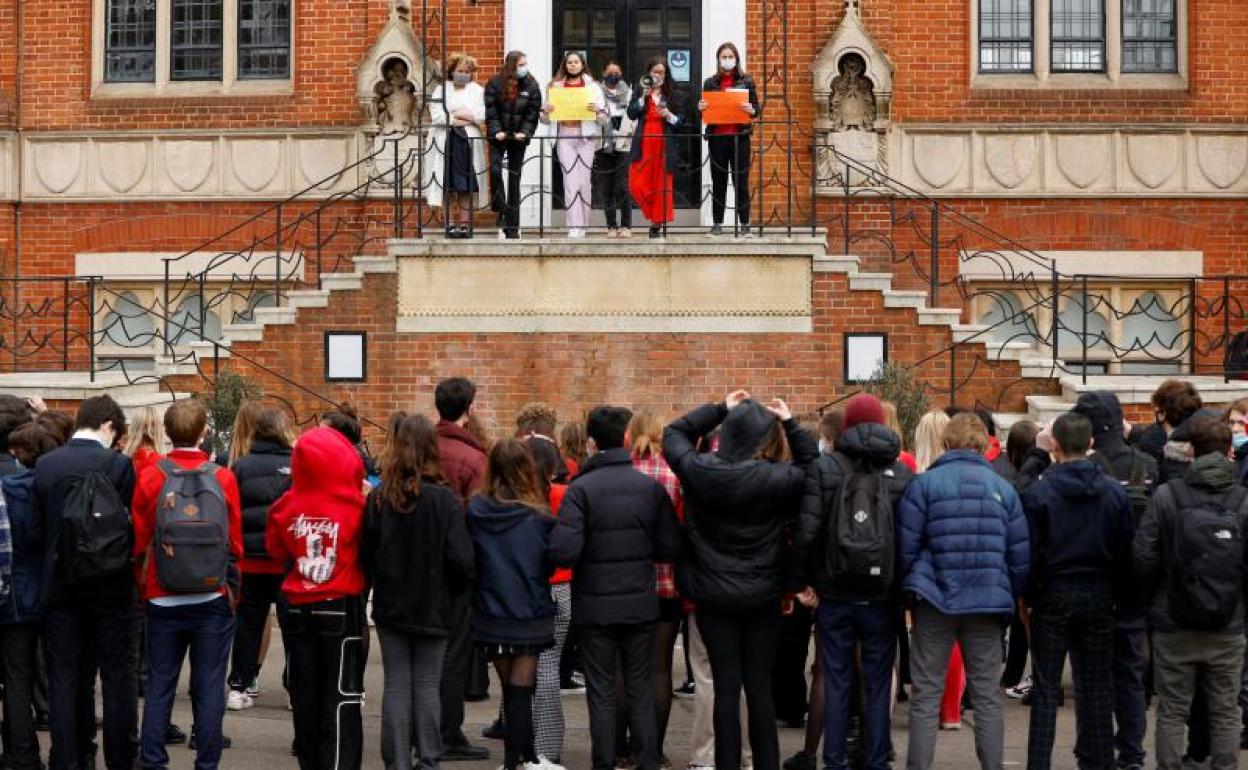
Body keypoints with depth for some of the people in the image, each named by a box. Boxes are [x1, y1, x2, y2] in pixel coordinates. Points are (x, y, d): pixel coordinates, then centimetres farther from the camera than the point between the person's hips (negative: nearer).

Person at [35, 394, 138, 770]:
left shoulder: (44, 465, -2)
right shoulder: (118, 464, -12)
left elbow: (40, 524, 2)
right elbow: (130, 523, -8)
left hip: (60, 584, 3)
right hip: (110, 584, -3)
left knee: (64, 675, 10)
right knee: (118, 675, 8)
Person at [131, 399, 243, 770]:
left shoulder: (150, 477, -5)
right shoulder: (223, 478, -5)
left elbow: (140, 543, 1)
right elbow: (235, 544, 1)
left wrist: (144, 589, 15)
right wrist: (234, 593, 13)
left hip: (163, 600, 1)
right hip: (214, 600, -1)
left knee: (159, 685, 9)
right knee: (209, 687, 5)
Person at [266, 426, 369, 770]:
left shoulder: (286, 506, -8)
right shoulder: (357, 506, -17)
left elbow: (276, 551, 6)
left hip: (296, 608, 3)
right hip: (342, 608, -3)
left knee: (304, 693, 15)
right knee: (341, 698, 2)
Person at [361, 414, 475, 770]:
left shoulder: (378, 498, -6)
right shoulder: (443, 499, -14)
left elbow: (365, 553, -1)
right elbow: (461, 557, -13)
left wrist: (381, 585, 12)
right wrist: (453, 589, 5)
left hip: (390, 607, 2)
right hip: (432, 608, -2)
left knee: (396, 684, 8)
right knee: (427, 685, 7)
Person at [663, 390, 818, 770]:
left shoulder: (697, 470, -11)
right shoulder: (775, 478, -16)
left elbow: (673, 434, 9)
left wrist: (720, 408, 8)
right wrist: (790, 422, 3)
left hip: (713, 596, 1)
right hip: (762, 596, -1)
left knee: (726, 686, 5)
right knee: (760, 685, 9)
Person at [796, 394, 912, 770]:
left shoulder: (824, 468, -5)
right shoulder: (901, 472, -2)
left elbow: (807, 532, -9)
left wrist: (810, 578, 4)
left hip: (835, 595, 0)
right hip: (882, 597, 0)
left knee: (836, 683, 8)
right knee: (877, 684, 8)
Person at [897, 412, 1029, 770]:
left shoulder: (925, 483, -3)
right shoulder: (1003, 487, 5)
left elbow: (906, 546, -4)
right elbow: (1020, 554, 4)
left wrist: (908, 590, 10)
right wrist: (1009, 597, 16)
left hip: (936, 598, -2)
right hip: (988, 602, 2)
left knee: (926, 696, 5)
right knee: (987, 696, 9)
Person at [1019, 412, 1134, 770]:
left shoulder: (1038, 492, -11)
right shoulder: (1115, 491, -1)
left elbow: (1029, 552, -10)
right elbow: (1127, 549, 2)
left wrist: (1027, 595, 0)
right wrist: (1119, 592, 10)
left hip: (1053, 596, -3)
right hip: (1099, 597, 3)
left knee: (1045, 688, 4)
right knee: (1096, 686, 10)